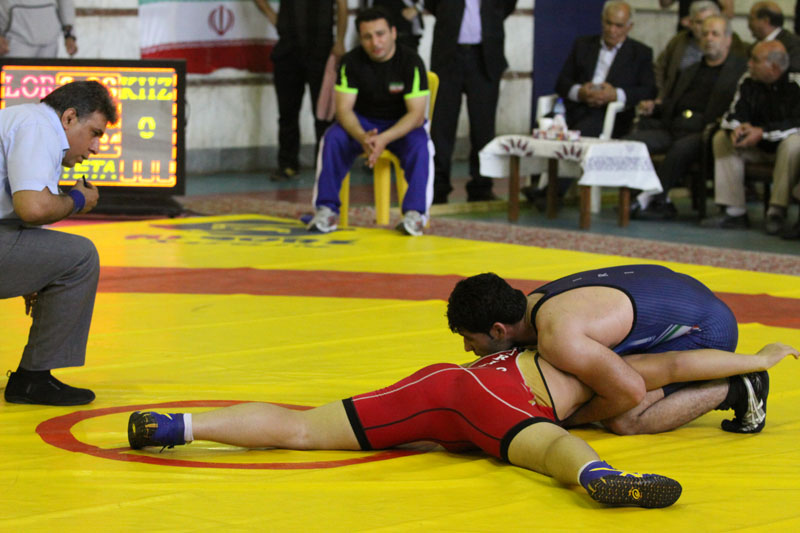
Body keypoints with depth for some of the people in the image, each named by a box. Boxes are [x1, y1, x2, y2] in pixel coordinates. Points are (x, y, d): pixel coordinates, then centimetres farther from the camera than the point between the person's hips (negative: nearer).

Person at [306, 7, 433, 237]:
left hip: (402, 125, -2)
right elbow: (343, 109, -16)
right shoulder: (352, 62, -12)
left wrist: (384, 139, -38)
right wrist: (362, 137, -38)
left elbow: (416, 114, -22)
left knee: (420, 145, -34)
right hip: (363, 123, 2)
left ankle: (415, 212, -33)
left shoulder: (411, 62, -18)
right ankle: (326, 210, -24)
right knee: (332, 138, -27)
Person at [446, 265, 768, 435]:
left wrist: (575, 418, -14)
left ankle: (736, 390, -5)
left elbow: (631, 392, -30)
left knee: (624, 422, -18)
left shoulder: (556, 338, -32)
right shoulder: (531, 304, -1)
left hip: (707, 328, -10)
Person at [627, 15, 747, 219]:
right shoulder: (692, 71, 31)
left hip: (705, 132, -6)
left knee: (681, 148, -38)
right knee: (631, 141, -19)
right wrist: (652, 108, 14)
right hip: (673, 129, 6)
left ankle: (653, 199, -26)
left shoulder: (742, 69, 10)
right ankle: (662, 202, -20)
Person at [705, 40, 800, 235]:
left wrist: (763, 132, -34)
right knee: (721, 138, -12)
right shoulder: (748, 81, -2)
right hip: (759, 146, 6)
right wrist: (736, 129, -27)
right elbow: (734, 114, -2)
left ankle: (777, 212, -32)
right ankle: (735, 211, -17)